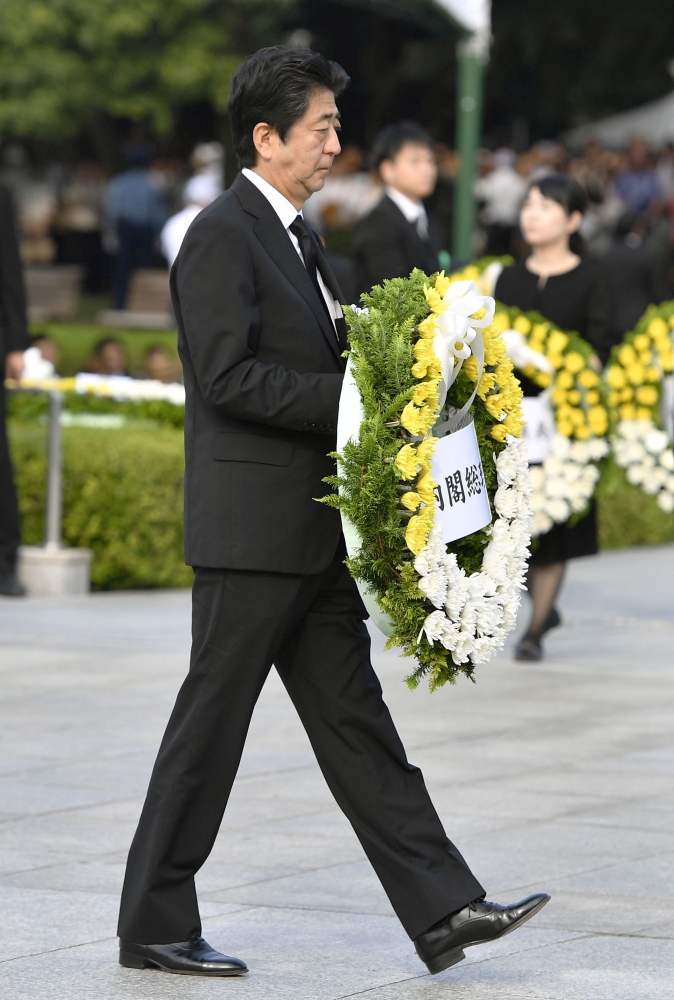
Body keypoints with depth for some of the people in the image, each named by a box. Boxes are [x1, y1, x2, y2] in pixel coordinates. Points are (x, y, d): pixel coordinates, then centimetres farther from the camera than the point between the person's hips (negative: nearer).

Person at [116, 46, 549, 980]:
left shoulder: (296, 235, 17)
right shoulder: (222, 235, -13)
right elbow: (229, 376, -21)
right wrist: (353, 400, -21)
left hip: (315, 534, 9)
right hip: (253, 530, -9)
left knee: (355, 723, 7)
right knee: (210, 726, -1)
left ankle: (442, 910, 6)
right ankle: (154, 924, 9)